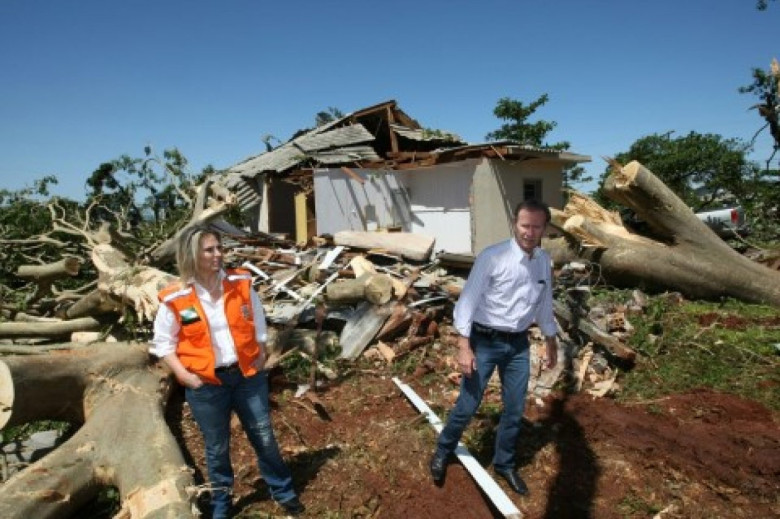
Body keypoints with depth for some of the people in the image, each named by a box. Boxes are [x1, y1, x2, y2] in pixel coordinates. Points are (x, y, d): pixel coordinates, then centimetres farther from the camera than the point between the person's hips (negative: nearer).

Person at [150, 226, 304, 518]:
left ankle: (283, 491, 35)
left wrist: (260, 358, -1)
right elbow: (163, 344, -1)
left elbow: (258, 324, 6)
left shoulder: (241, 283, -7)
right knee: (217, 448, 16)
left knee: (264, 437, 14)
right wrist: (184, 375, -10)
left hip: (247, 375, 2)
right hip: (205, 384, -1)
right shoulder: (175, 299, -13)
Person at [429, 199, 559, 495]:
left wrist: (551, 342, 19)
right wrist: (464, 347, -21)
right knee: (467, 406, 4)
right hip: (485, 341, -5)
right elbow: (467, 301, -17)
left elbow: (544, 304, 14)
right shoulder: (491, 257, -18)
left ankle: (504, 464, 38)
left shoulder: (544, 261, 2)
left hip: (519, 344, 5)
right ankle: (442, 453, 31)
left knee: (515, 410, 14)